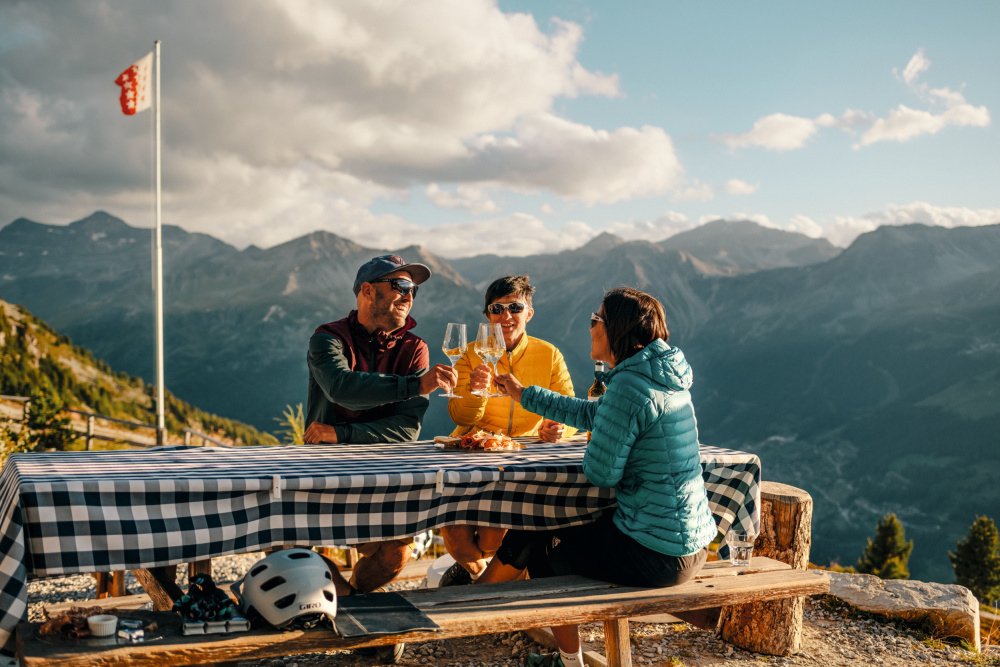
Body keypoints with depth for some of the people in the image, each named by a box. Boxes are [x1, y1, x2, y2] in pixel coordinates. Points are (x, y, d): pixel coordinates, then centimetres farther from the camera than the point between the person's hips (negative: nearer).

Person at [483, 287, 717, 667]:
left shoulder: (631, 386, -21)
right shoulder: (663, 378, 8)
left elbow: (600, 473, -18)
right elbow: (589, 414, 20)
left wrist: (593, 447, 5)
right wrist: (523, 394, 28)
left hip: (655, 555, -9)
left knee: (535, 543, 11)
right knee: (551, 525, 23)